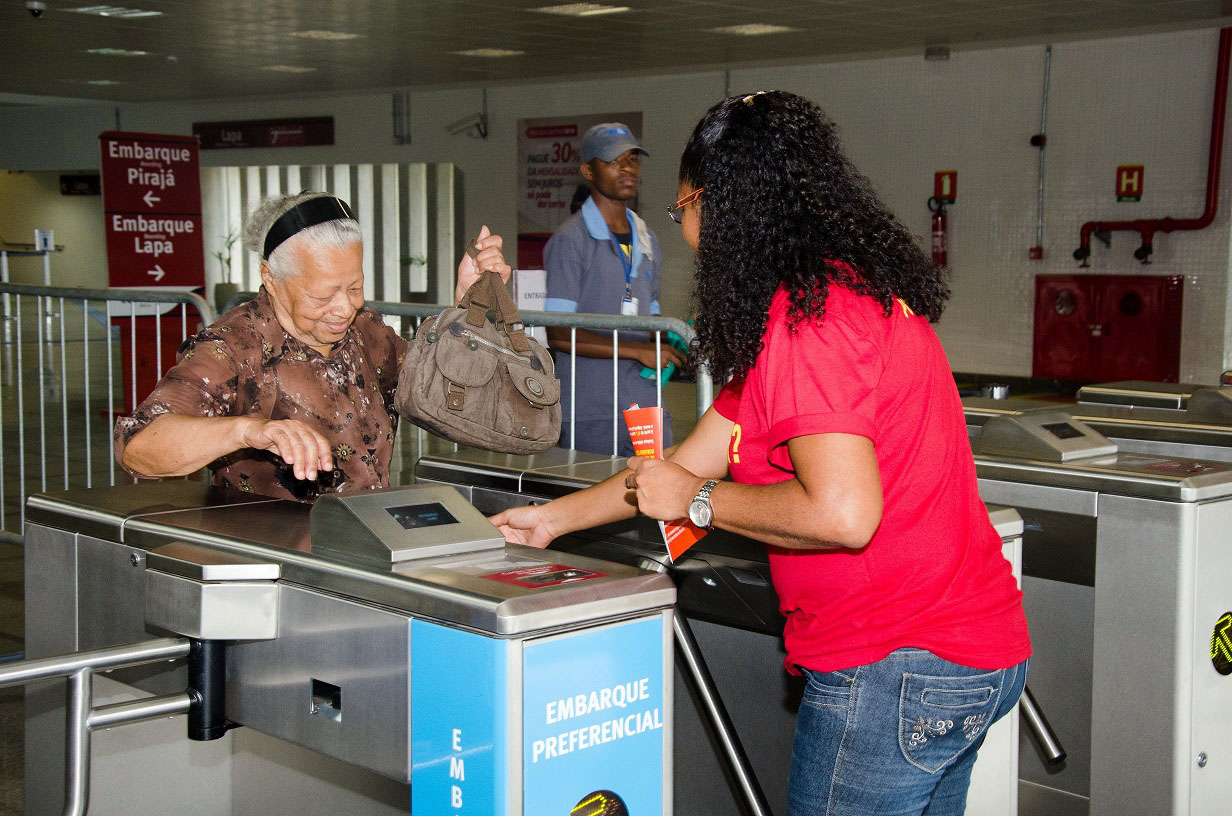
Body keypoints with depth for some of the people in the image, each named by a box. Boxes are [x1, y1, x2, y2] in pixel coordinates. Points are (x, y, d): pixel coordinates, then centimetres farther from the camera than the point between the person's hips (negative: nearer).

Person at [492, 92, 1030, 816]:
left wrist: (699, 500, -11)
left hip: (895, 667, -10)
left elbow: (840, 513, -27)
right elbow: (696, 459, 19)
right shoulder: (857, 290, 15)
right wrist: (554, 518, 24)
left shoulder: (807, 317, -18)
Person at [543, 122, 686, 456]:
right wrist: (638, 350, -16)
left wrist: (665, 339, 3)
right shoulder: (569, 241, -6)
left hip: (647, 407, 6)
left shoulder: (647, 239, 17)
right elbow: (559, 334, -13)